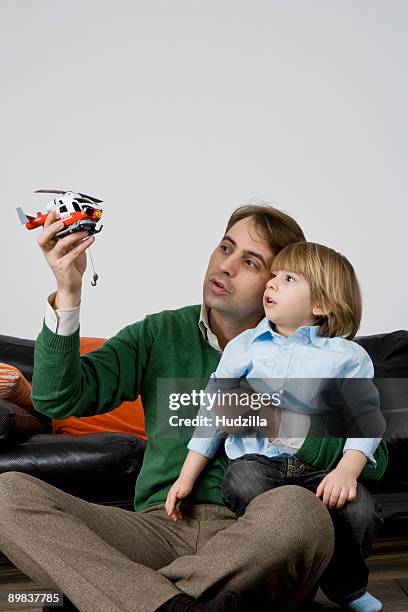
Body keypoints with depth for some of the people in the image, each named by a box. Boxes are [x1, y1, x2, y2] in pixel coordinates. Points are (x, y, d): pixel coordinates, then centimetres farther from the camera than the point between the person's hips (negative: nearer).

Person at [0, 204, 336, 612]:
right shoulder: (161, 333, 13)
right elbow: (58, 398, 1)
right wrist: (67, 294, -10)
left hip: (251, 537, -1)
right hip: (161, 525, 2)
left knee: (298, 509, -37)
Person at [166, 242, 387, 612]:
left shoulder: (347, 356, 5)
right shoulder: (243, 346, 12)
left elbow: (364, 418, 0)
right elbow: (213, 412, 14)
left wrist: (347, 471, -19)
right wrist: (186, 478, 10)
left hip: (319, 467, -1)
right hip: (254, 459, 1)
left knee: (358, 512, -26)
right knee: (245, 490, -32)